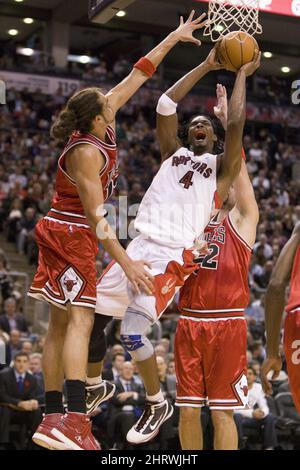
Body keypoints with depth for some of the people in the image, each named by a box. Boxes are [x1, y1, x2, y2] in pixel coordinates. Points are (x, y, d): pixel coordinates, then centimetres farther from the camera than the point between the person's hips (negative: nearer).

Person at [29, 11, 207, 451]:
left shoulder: (102, 124, 4)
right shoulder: (86, 152, -20)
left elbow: (137, 75, 11)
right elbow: (96, 216, -24)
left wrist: (174, 38, 12)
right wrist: (126, 262, -26)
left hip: (66, 235, 10)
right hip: (71, 235, -10)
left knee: (61, 325, 7)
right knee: (81, 319, -19)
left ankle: (54, 417, 10)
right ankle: (75, 421, -30)